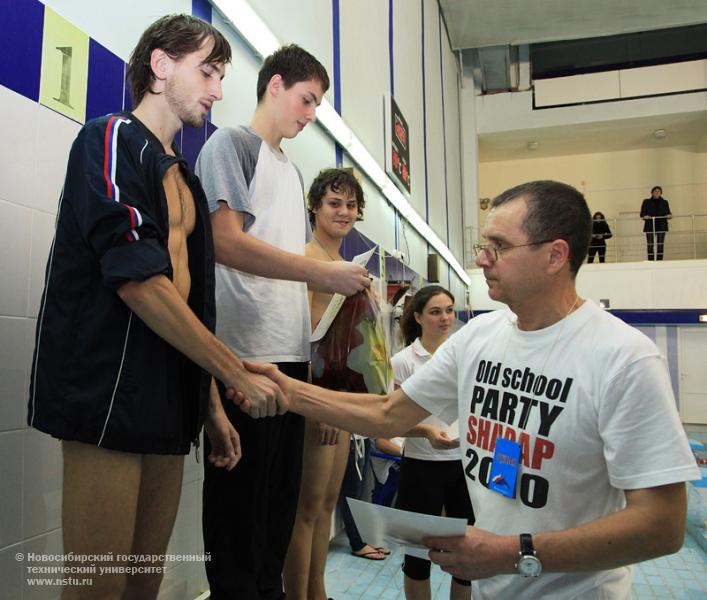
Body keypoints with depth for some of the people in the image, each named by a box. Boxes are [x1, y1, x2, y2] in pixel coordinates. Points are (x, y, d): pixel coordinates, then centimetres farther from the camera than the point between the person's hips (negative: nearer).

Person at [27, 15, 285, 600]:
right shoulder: (111, 139, -5)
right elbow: (138, 281, -16)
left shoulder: (184, 178, 19)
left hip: (169, 408, 8)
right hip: (108, 399, -7)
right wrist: (238, 374, -12)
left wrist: (212, 405, 16)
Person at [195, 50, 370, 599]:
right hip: (246, 351, -8)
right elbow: (227, 242, -13)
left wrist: (345, 283, 8)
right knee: (241, 497, 2)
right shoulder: (232, 144, 0)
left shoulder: (292, 172, 23)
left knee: (282, 494, 14)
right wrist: (325, 273, -13)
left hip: (291, 351, 8)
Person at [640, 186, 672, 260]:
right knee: (650, 245, -7)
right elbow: (642, 214, 3)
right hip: (650, 227, -2)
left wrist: (669, 216, -15)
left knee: (660, 246, -1)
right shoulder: (646, 202, 7)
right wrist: (645, 216, -19)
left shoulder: (664, 202, 13)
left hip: (661, 226, 2)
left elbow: (668, 213, 8)